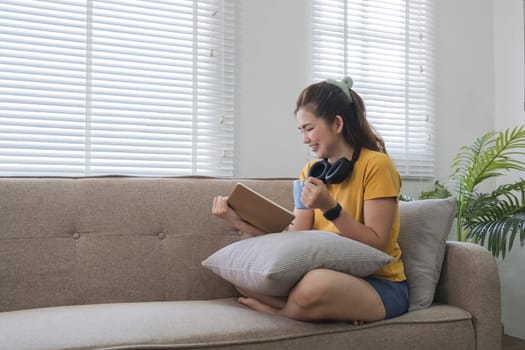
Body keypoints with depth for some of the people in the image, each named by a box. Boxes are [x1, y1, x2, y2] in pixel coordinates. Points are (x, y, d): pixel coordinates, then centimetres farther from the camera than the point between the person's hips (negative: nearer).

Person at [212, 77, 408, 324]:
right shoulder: (311, 172, 9)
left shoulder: (376, 165, -10)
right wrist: (240, 221, -9)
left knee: (317, 284, -39)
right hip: (331, 275, 7)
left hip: (380, 285, -7)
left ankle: (273, 308, -7)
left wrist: (330, 208, -25)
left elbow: (378, 244, -14)